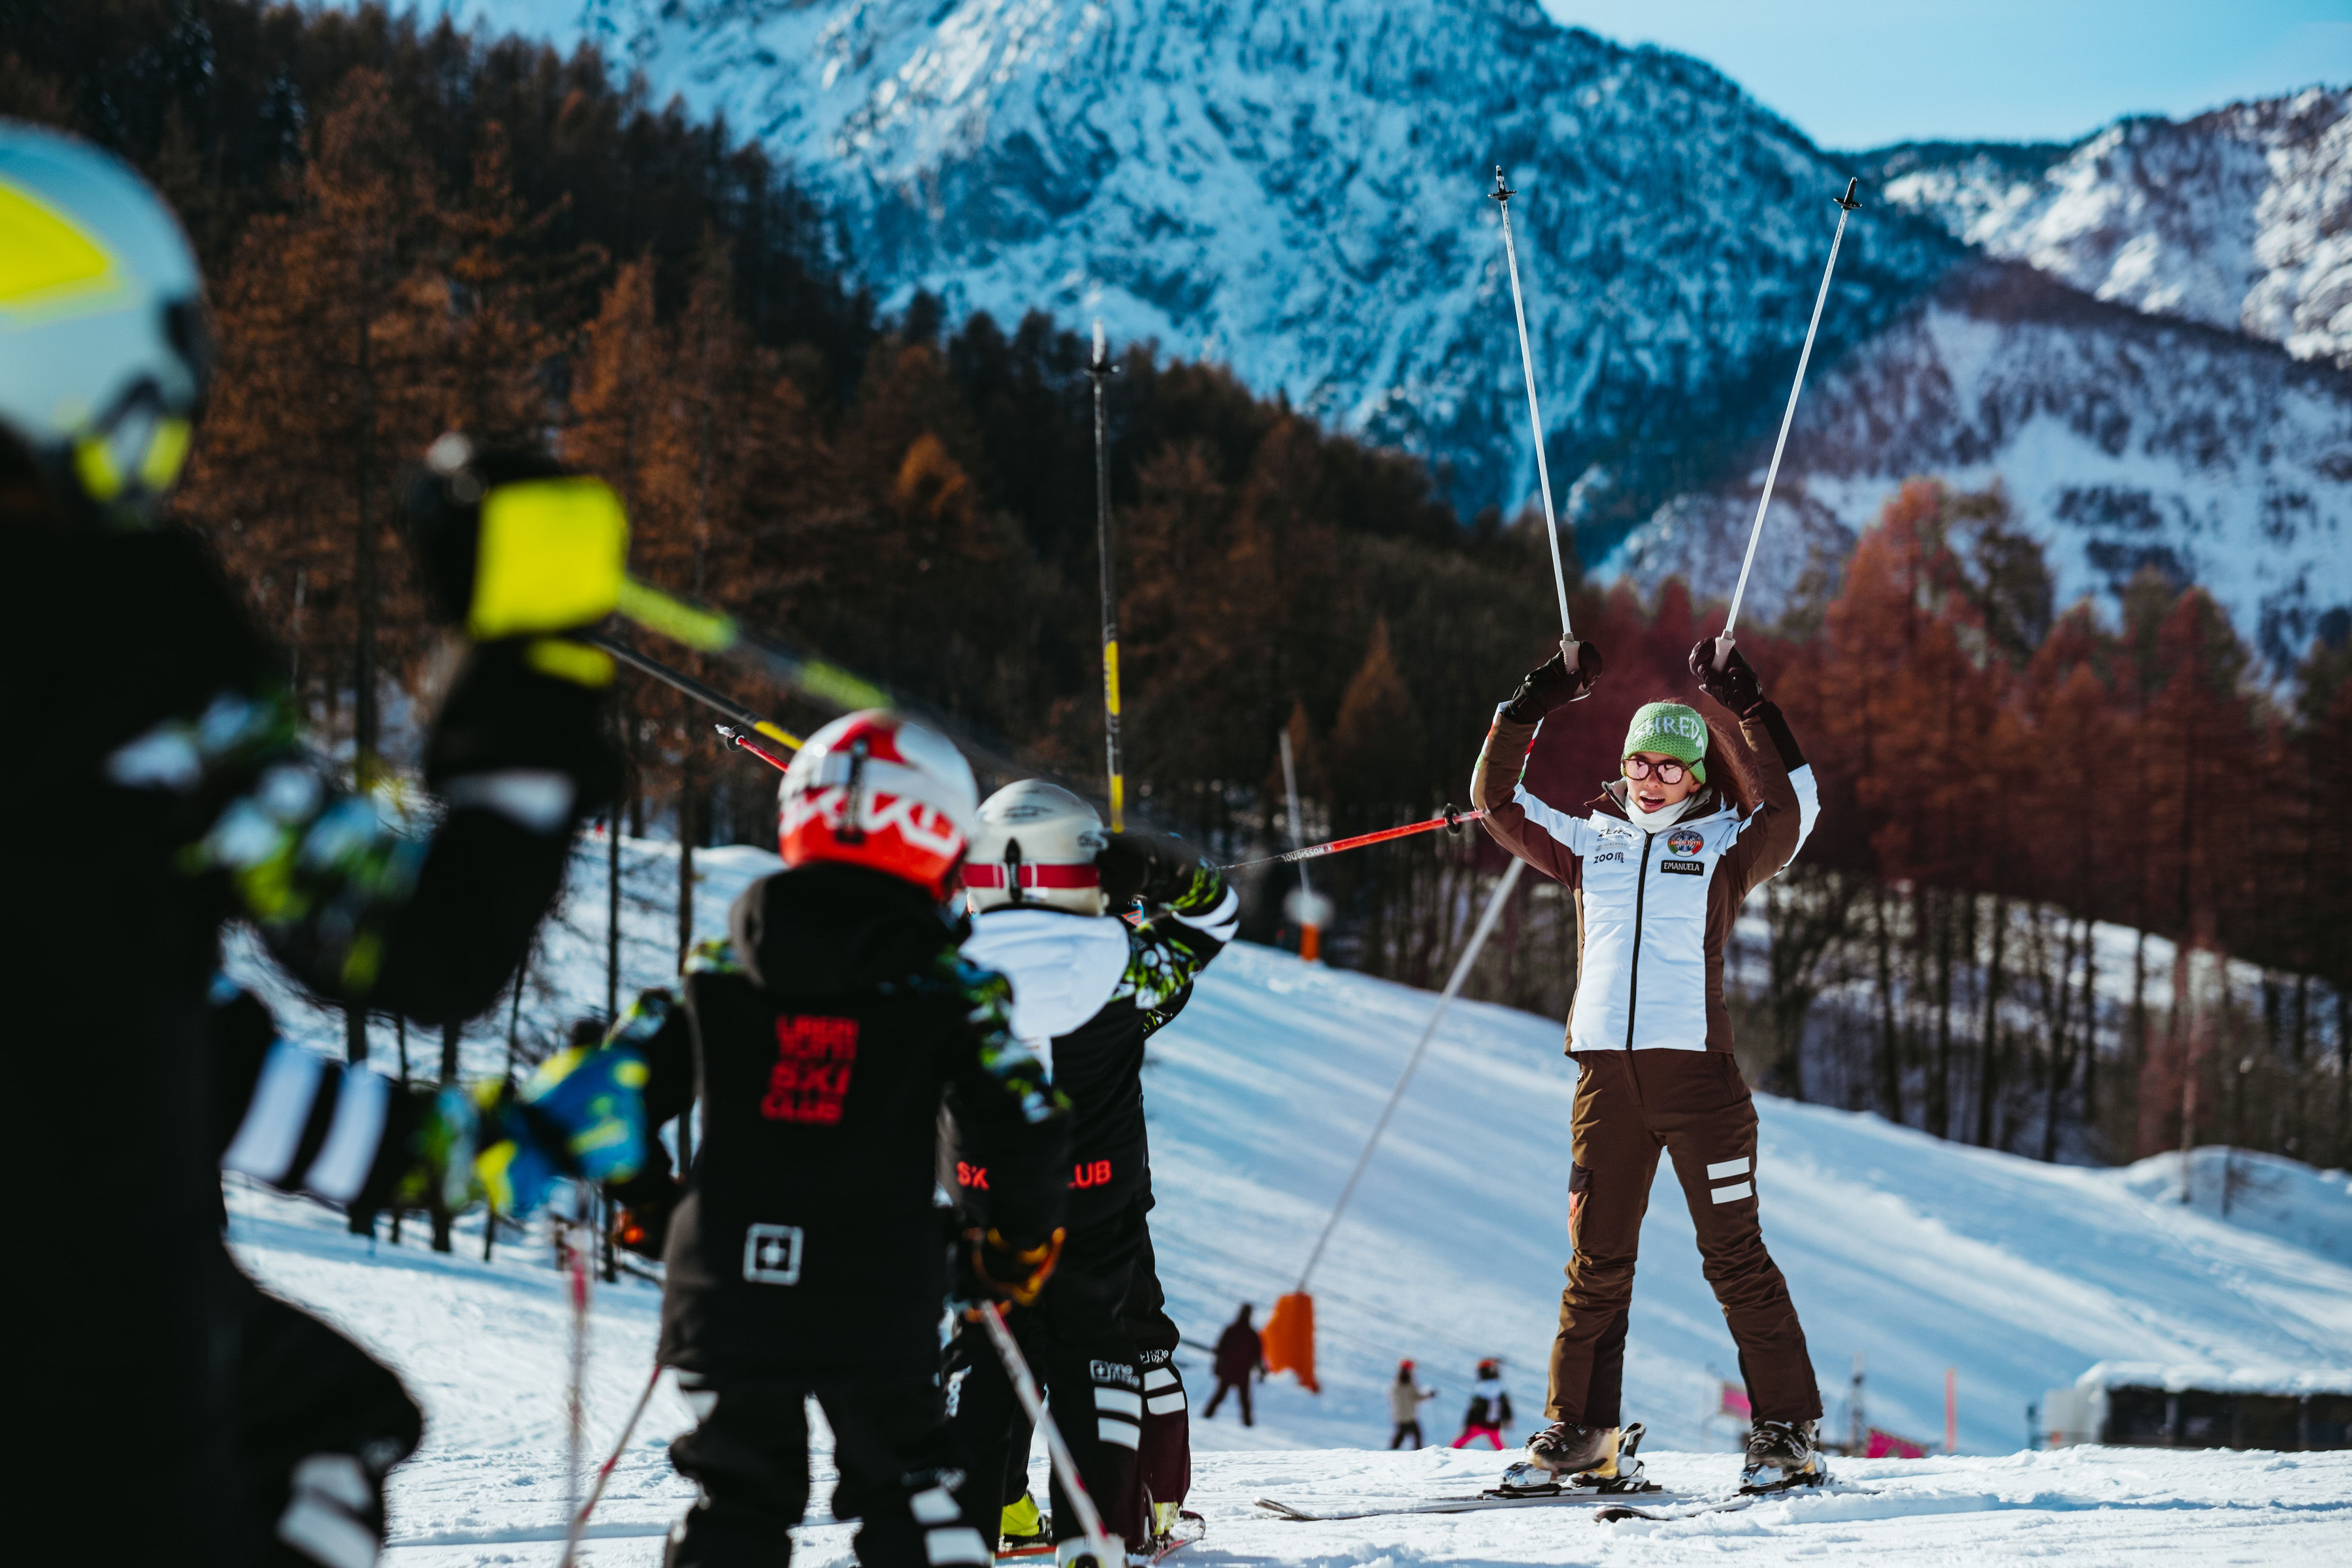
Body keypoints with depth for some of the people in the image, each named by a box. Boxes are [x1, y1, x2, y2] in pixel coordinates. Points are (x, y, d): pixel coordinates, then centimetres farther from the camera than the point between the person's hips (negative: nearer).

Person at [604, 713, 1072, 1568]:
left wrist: (651, 1210, 22)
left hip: (725, 1296, 2)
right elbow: (1028, 1132, -6)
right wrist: (1018, 1247, 12)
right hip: (880, 1305, -2)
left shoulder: (716, 971, 5)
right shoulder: (946, 988, -2)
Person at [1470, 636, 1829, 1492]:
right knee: (1596, 1258, 6)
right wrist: (1535, 701, 10)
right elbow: (1497, 796, 17)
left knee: (1734, 1256, -3)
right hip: (1605, 1071, 3)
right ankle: (1579, 1429, 14)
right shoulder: (1589, 843, 16)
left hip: (1695, 1067, -3)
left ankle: (1787, 1434, 0)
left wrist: (1744, 706, -10)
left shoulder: (1724, 845, 7)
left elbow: (1790, 805, -9)